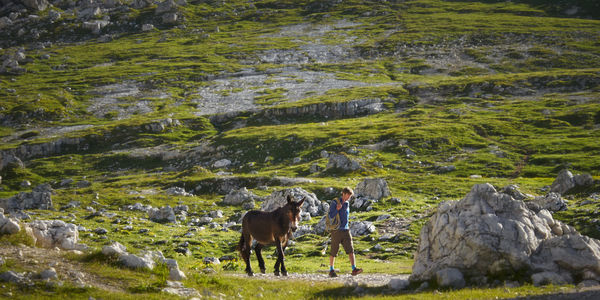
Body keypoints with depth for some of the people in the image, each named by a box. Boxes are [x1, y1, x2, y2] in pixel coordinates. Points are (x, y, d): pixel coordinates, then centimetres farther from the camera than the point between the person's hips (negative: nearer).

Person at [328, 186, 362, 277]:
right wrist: (337, 209, -25)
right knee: (334, 252, 4)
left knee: (350, 250, -8)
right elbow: (330, 216, -12)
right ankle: (331, 271, 17)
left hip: (346, 230, 5)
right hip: (336, 231, -5)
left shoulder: (347, 203, 11)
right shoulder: (334, 202, -7)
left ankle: (354, 269, -16)